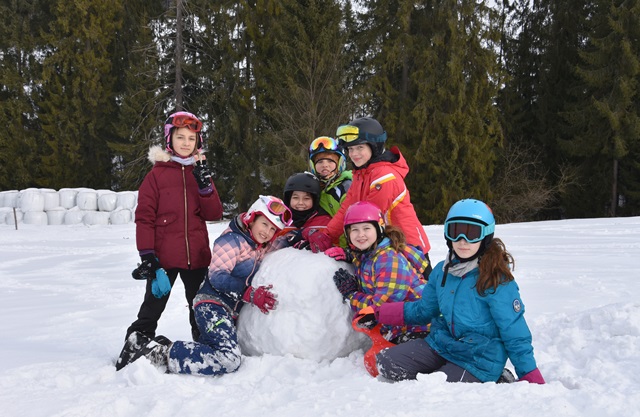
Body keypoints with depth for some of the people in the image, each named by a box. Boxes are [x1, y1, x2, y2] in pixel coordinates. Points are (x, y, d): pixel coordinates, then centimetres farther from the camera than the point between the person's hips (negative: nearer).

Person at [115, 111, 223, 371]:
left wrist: (205, 185, -14)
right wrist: (147, 255, -12)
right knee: (151, 309, 1)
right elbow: (144, 217, -5)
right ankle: (132, 352, 12)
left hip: (197, 256, 4)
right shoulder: (157, 173, -3)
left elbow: (214, 214, 1)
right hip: (163, 257, -3)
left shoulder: (200, 172, 9)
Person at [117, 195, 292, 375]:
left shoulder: (263, 248, 14)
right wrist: (250, 293, -27)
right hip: (212, 305, -9)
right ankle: (161, 354, -21)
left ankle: (164, 347, 6)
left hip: (232, 312, 9)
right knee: (228, 359, -29)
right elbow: (217, 276, -17)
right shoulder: (232, 240, -10)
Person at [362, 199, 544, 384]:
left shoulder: (497, 280, -17)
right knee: (386, 363, -7)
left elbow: (515, 336, -13)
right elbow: (423, 310, 17)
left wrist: (532, 381, -15)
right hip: (440, 345, 6)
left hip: (479, 362, -6)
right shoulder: (442, 271, 2)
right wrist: (378, 313, 11)